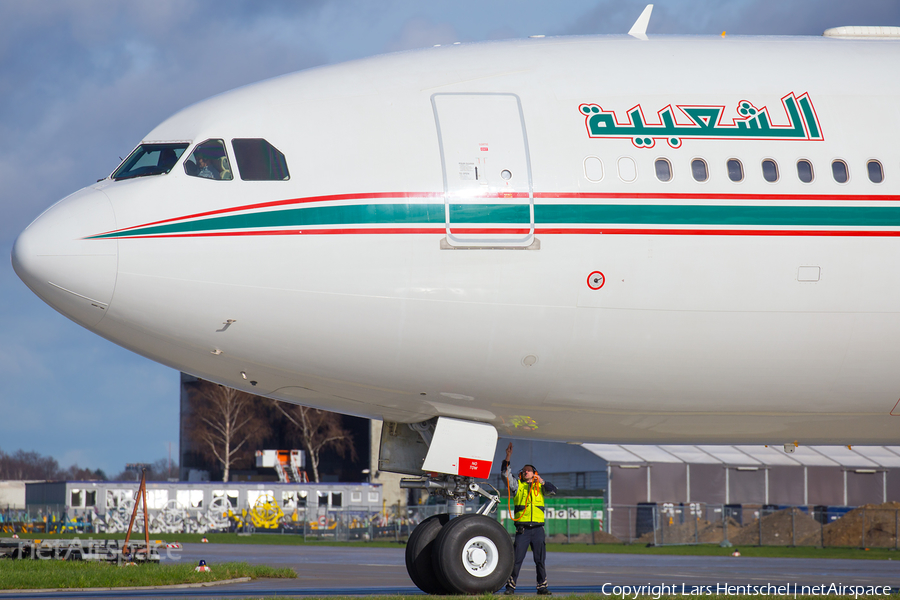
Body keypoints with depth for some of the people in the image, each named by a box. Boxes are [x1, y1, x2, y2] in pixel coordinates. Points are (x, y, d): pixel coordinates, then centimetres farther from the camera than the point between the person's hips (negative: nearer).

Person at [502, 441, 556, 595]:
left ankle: (542, 587, 9)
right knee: (516, 559, -4)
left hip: (538, 528, 1)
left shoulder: (540, 486, 16)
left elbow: (553, 490, 1)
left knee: (540, 559, 2)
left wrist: (542, 482, -14)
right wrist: (508, 458, -9)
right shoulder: (517, 485, 12)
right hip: (522, 528, -1)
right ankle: (510, 586, 1)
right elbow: (505, 473, 2)